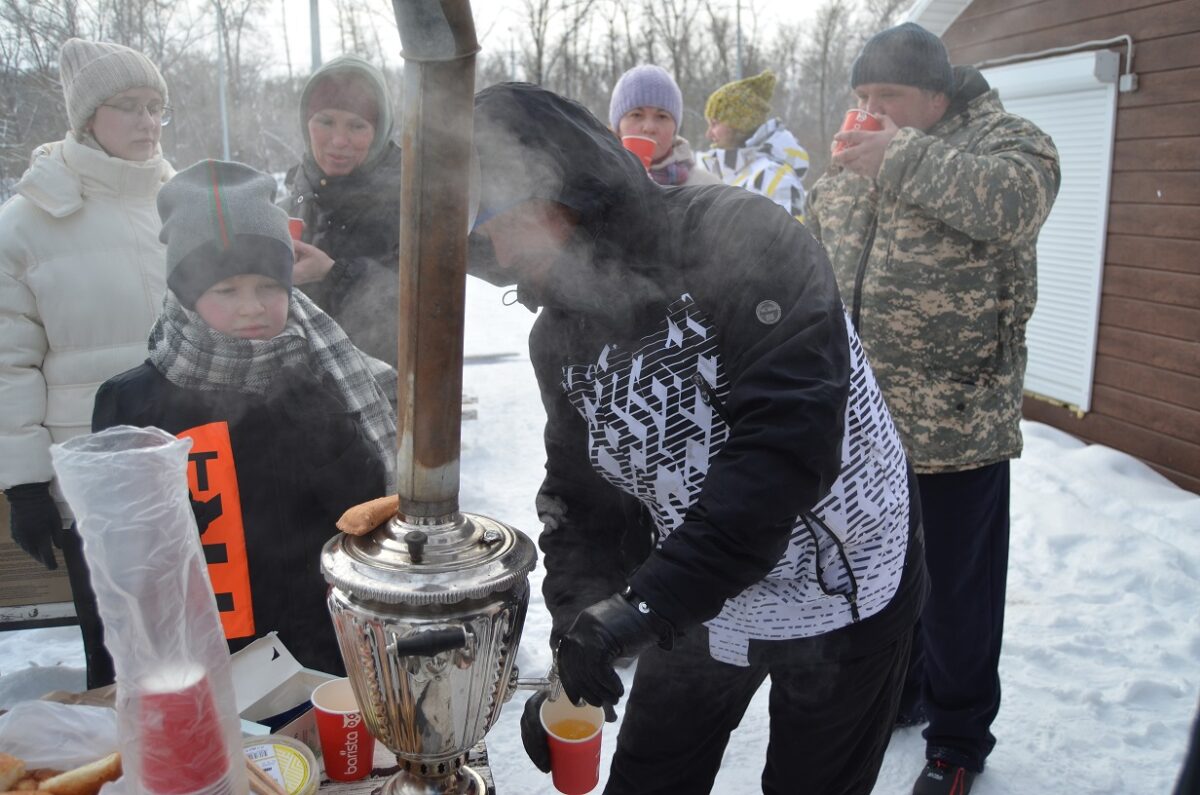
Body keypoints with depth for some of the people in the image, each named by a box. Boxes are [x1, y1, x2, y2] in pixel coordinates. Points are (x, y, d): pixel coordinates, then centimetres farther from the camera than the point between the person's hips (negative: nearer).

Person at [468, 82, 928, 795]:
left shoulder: (735, 234, -25)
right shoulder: (557, 339, -3)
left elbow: (791, 431, -35)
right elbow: (586, 505, 2)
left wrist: (651, 598, -36)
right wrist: (577, 632, -11)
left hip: (845, 592, -5)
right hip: (698, 600, 6)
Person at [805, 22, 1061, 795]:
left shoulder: (1004, 138, -6)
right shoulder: (852, 161, 12)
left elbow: (1016, 200, -28)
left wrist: (904, 158, -28)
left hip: (955, 422, -6)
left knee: (955, 591, 6)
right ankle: (895, 693, 44)